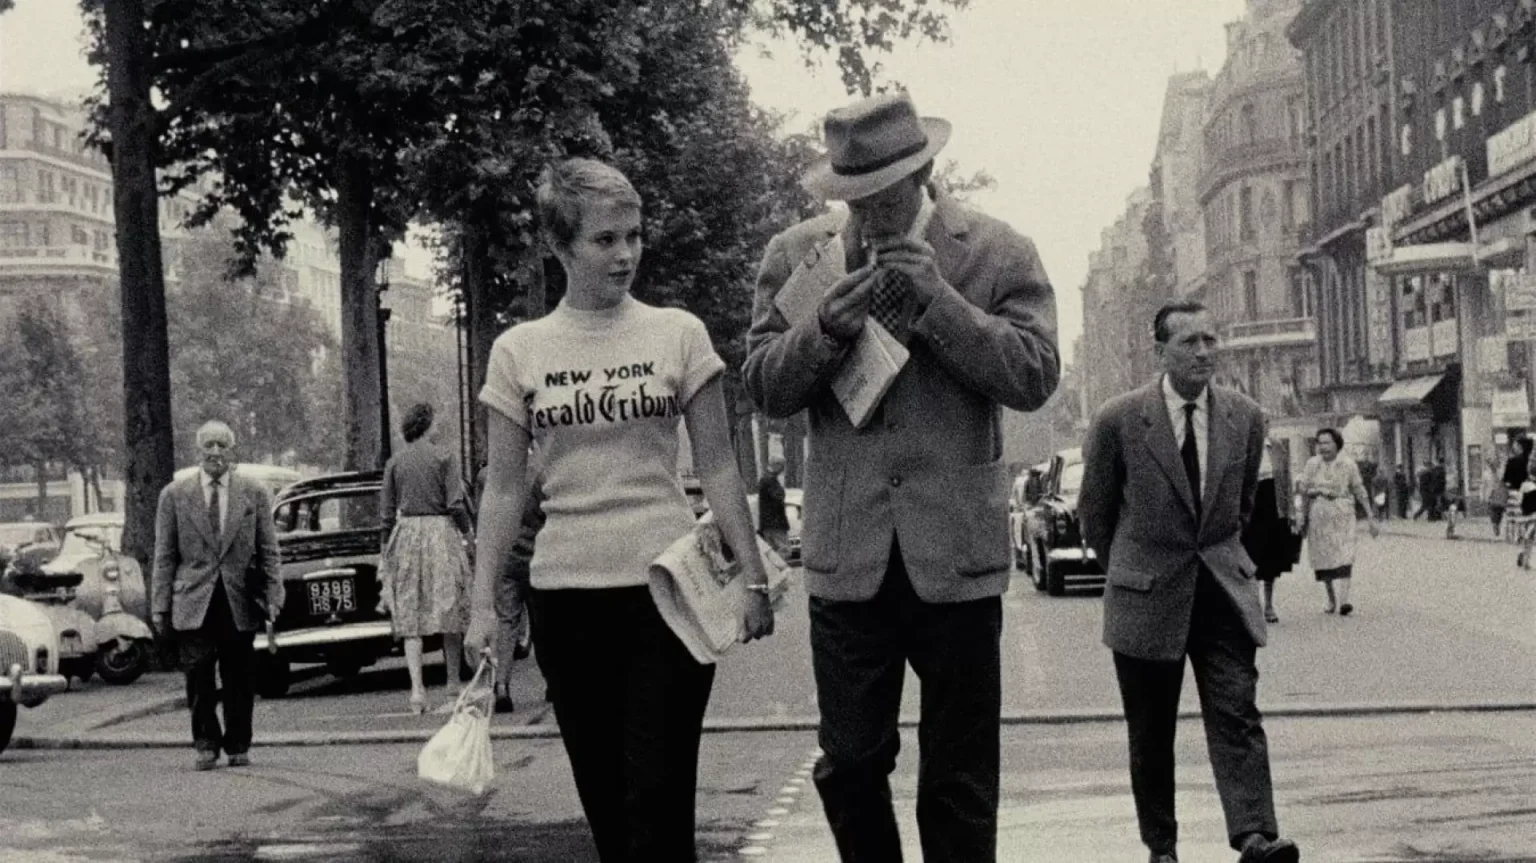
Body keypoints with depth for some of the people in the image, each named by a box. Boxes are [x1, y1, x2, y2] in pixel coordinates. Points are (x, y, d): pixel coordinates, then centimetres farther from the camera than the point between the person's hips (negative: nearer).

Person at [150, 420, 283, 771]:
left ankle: (238, 746, 19)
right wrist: (160, 606, 1)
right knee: (198, 678, -4)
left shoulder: (255, 494, 7)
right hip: (193, 603, 0)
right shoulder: (174, 495, 6)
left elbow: (269, 553, 7)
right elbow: (164, 556, 6)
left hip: (240, 603, 1)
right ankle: (206, 744, 12)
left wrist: (272, 600, 0)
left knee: (238, 680, 5)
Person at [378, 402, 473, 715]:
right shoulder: (444, 457, -3)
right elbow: (455, 504, -8)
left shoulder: (395, 462, 6)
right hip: (441, 531, -2)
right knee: (450, 610, 8)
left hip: (405, 535, 2)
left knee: (410, 617, 2)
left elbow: (386, 512, 7)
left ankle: (417, 689, -8)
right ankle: (452, 684, 12)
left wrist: (384, 550, 13)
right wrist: (468, 531, 7)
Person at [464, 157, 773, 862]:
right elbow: (505, 488, 6)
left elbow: (718, 468, 3)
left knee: (658, 802, -6)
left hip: (669, 589, -2)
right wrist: (482, 603, 1)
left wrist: (752, 576, -1)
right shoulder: (518, 351, 3)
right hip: (567, 594, 2)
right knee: (604, 803, 9)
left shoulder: (678, 334, 0)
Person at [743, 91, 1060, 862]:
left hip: (956, 552, -1)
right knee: (849, 766, 5)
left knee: (959, 782, 7)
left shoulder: (999, 254, 0)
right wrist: (826, 327, -14)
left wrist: (940, 300, -15)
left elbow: (1035, 377, -7)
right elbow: (764, 387, 4)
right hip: (847, 554, 2)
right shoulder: (796, 256, 6)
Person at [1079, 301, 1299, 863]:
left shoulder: (1245, 417, 1)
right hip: (1145, 596, -2)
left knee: (1237, 716, -12)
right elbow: (1094, 512, 6)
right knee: (1151, 733, 6)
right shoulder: (1118, 420, -9)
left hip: (1223, 586, 2)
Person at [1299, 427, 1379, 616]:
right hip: (1318, 515, 2)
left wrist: (1371, 517, 1)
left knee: (1343, 556, -15)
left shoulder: (1348, 464, 1)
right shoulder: (1312, 464, 5)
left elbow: (1360, 491, 4)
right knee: (1323, 557, 4)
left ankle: (1343, 600, -27)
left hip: (1342, 514, -2)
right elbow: (1304, 492, 8)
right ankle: (1331, 599, 18)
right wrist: (1303, 518, 6)